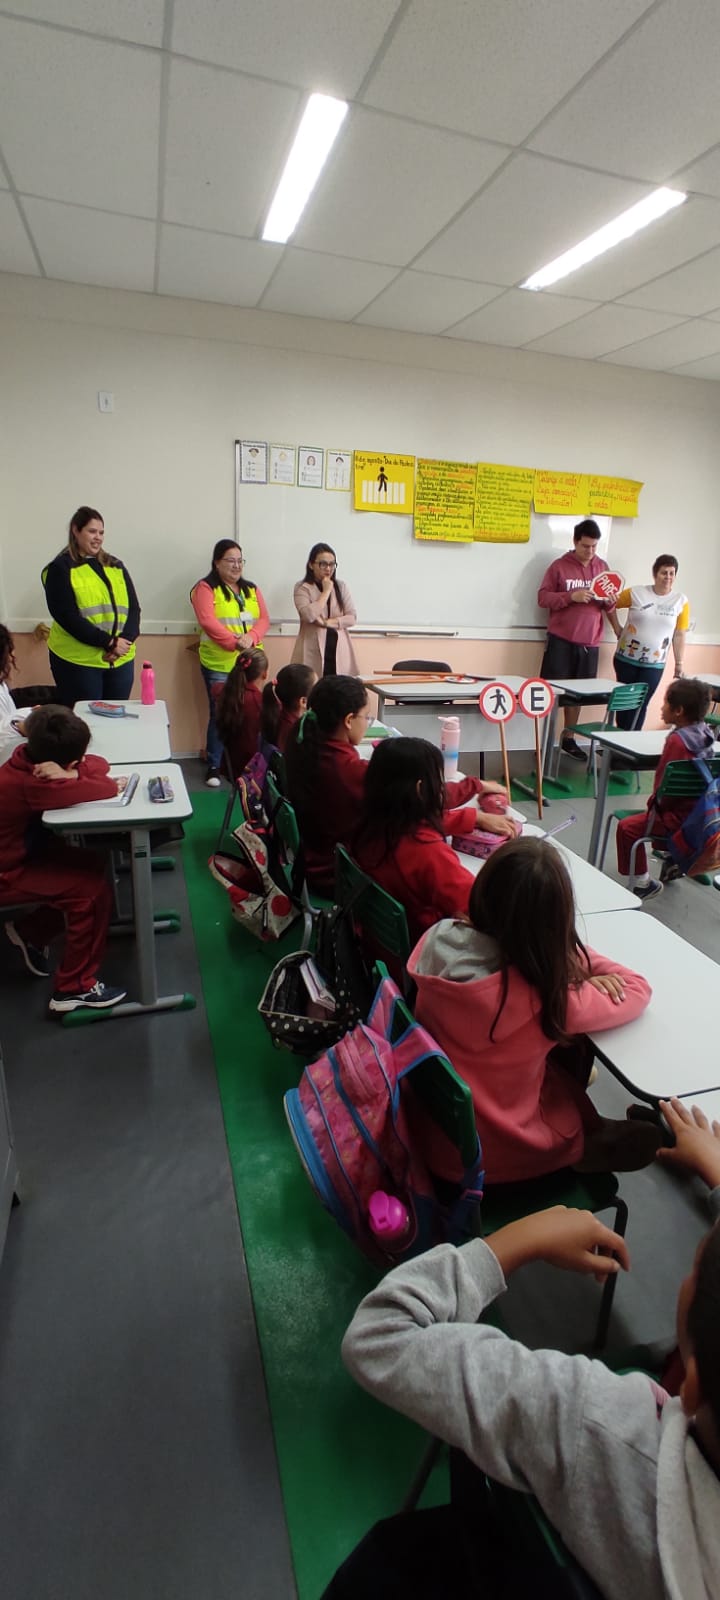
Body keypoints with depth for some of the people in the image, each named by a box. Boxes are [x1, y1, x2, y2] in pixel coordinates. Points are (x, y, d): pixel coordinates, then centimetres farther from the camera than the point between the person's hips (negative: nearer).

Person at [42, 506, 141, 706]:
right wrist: (108, 642, -18)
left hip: (121, 660, 4)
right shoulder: (61, 568, -1)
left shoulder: (115, 566, 14)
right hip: (77, 661, -4)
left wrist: (125, 639, -12)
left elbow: (133, 608, 6)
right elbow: (67, 616, -11)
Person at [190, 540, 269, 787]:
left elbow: (264, 619, 6)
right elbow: (208, 622, -14)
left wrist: (251, 637, -14)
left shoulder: (252, 589, 16)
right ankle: (214, 766, 8)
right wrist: (235, 642, -22)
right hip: (219, 664, -4)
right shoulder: (205, 588, -1)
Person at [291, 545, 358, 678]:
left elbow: (352, 617, 4)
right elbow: (309, 615, -16)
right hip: (313, 652, -3)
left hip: (339, 651, 3)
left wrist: (326, 622, -9)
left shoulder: (341, 586, 11)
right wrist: (326, 591, -9)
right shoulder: (302, 588, 0)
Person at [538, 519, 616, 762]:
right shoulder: (559, 566, -1)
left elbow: (608, 606, 17)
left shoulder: (603, 567, 11)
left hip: (589, 642, 4)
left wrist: (609, 601, -7)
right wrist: (571, 597, -19)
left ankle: (568, 740, 18)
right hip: (561, 640, -4)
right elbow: (543, 597, -6)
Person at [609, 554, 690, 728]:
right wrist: (617, 630, 1)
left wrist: (679, 666, 1)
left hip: (654, 665, 0)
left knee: (641, 705, 2)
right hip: (626, 659, 0)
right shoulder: (636, 593, -6)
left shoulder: (681, 601, -2)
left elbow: (679, 636, 0)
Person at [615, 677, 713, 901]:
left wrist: (653, 804, -3)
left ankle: (643, 882, -4)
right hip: (699, 810, 10)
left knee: (627, 827, -11)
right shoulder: (704, 733, 2)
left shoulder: (677, 740, -24)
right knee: (655, 813, 32)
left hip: (680, 815, -10)